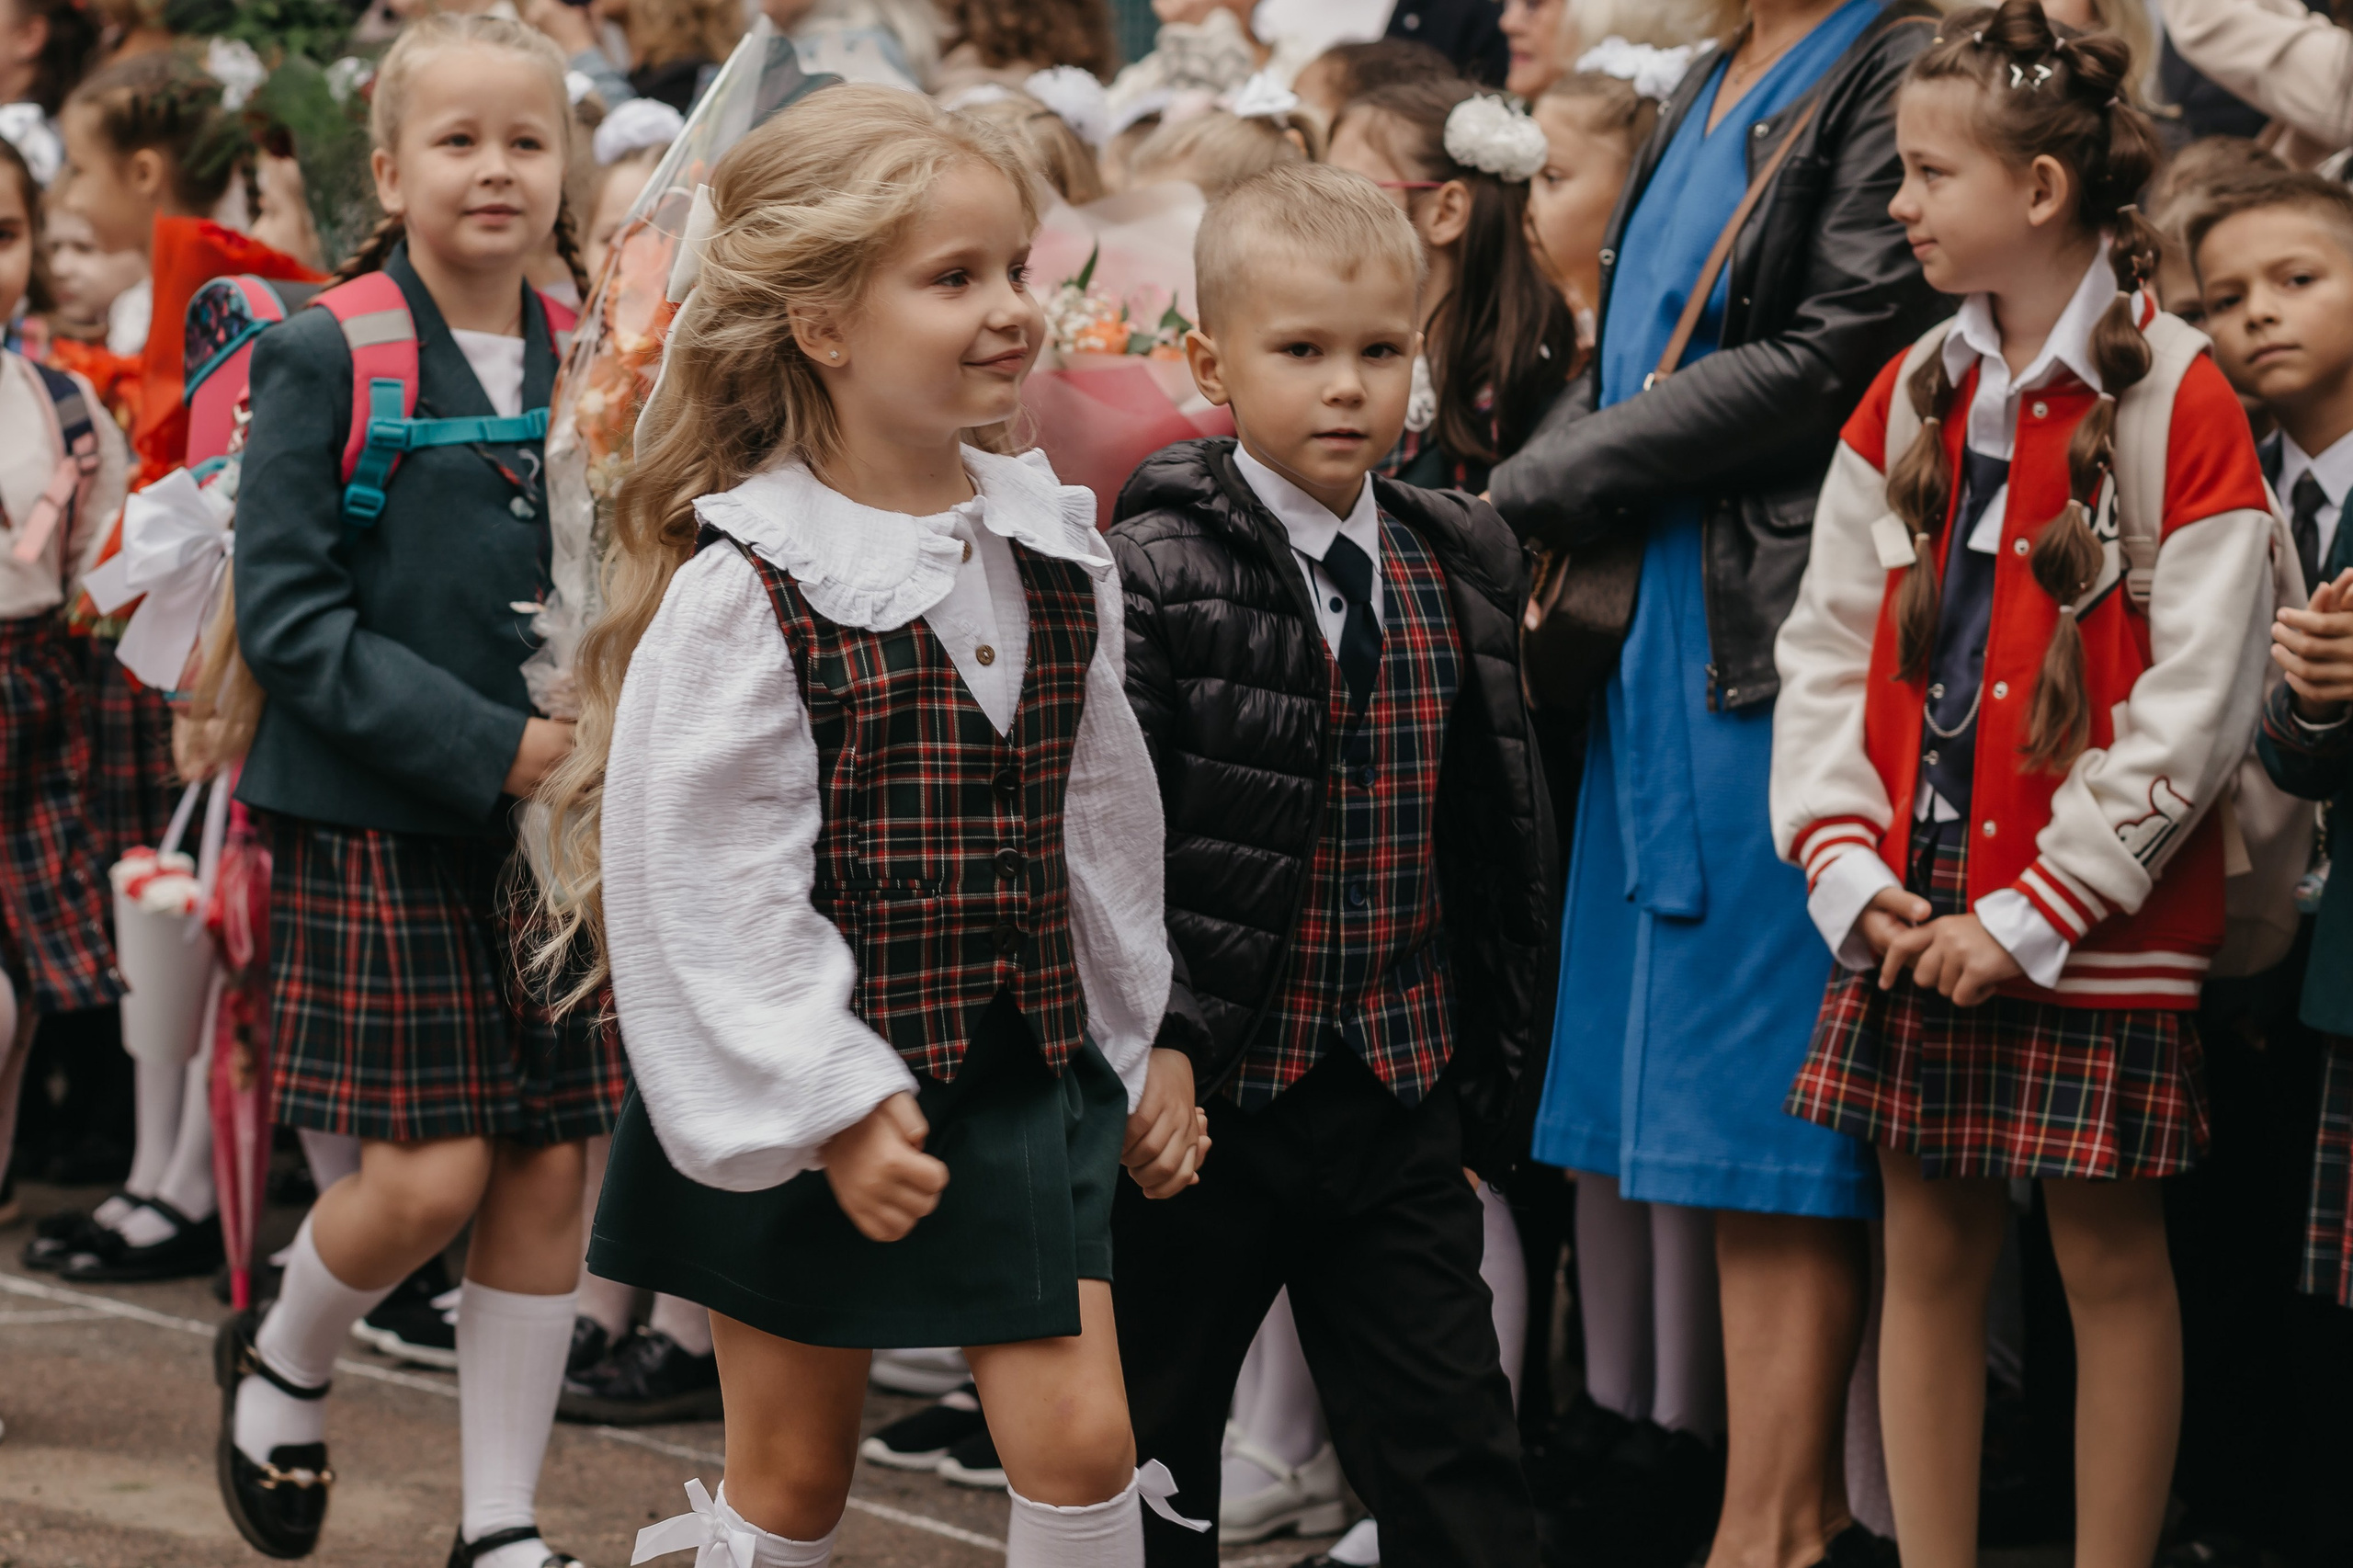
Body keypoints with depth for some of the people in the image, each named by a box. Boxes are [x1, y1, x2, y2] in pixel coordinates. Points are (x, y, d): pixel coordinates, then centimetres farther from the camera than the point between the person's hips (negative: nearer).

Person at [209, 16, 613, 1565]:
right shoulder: (328, 356, -9)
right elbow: (285, 613, -13)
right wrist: (483, 744, -19)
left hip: (552, 822, 5)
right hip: (378, 822, -5)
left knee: (549, 1169, 4)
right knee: (428, 1175, -7)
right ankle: (279, 1363, 25)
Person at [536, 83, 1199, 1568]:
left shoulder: (1054, 547, 3)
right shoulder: (740, 587, -16)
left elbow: (1107, 817, 13)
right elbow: (709, 881, -17)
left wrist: (1147, 1039, 16)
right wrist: (832, 1110, -18)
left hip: (1025, 1070, 4)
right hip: (810, 1095, -4)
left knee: (1080, 1442, -2)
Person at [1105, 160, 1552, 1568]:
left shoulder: (1460, 570, 6)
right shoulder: (1154, 572, -11)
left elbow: (1504, 836, 13)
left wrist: (1493, 1066, 13)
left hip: (1401, 1096, 4)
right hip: (1208, 1093, -3)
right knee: (1151, 1451, 11)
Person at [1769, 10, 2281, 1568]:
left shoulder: (2180, 404, -10)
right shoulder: (1915, 393, 8)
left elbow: (2196, 707, -13)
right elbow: (1829, 644, 8)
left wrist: (2032, 915, -14)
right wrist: (1851, 869, -5)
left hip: (2094, 937, -5)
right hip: (1912, 919, 5)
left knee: (2111, 1258, 4)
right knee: (1929, 1253, 10)